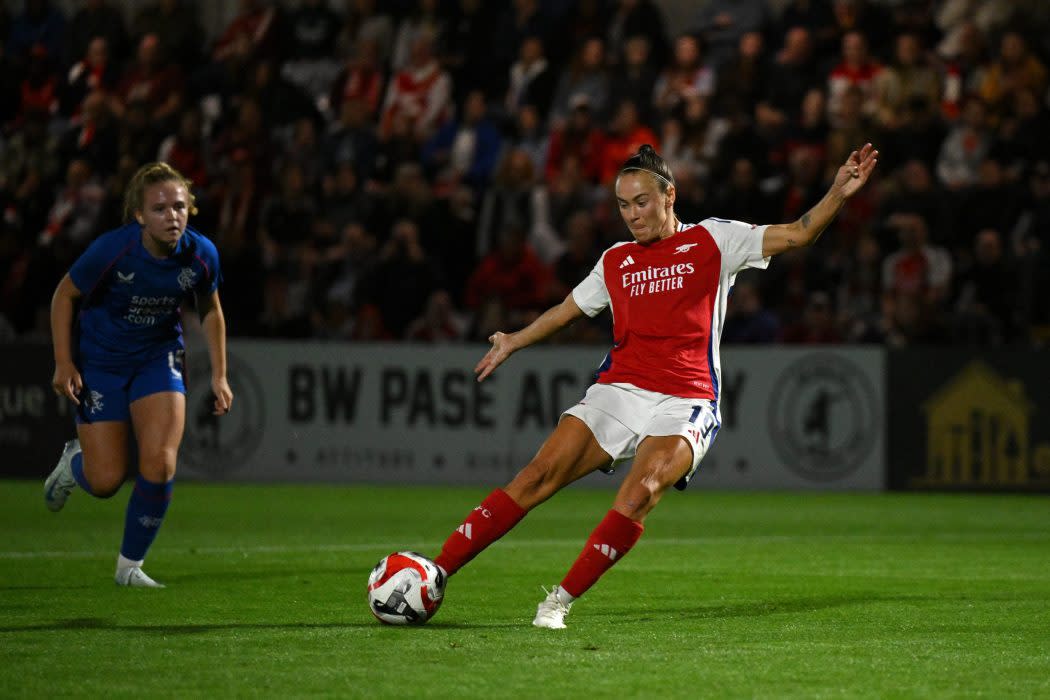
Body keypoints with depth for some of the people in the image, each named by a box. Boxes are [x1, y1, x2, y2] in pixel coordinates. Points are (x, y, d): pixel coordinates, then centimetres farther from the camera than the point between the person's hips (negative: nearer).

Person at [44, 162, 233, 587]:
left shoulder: (200, 255, -15)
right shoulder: (112, 250, -26)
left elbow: (210, 311, 5)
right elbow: (64, 295, -9)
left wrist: (219, 376, 2)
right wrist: (63, 364, -13)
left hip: (159, 357, 2)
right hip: (100, 361, -2)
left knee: (160, 463, -16)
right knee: (106, 482, -3)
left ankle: (130, 565, 5)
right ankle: (74, 462, 37)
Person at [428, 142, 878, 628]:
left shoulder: (712, 240, 8)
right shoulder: (615, 261, 19)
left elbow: (796, 235, 3)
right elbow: (568, 310, 35)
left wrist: (838, 195, -11)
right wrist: (513, 342, 38)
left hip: (684, 404, -3)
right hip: (617, 391, 3)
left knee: (640, 492, -29)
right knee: (539, 476, -13)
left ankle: (559, 602, -22)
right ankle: (436, 574, -13)